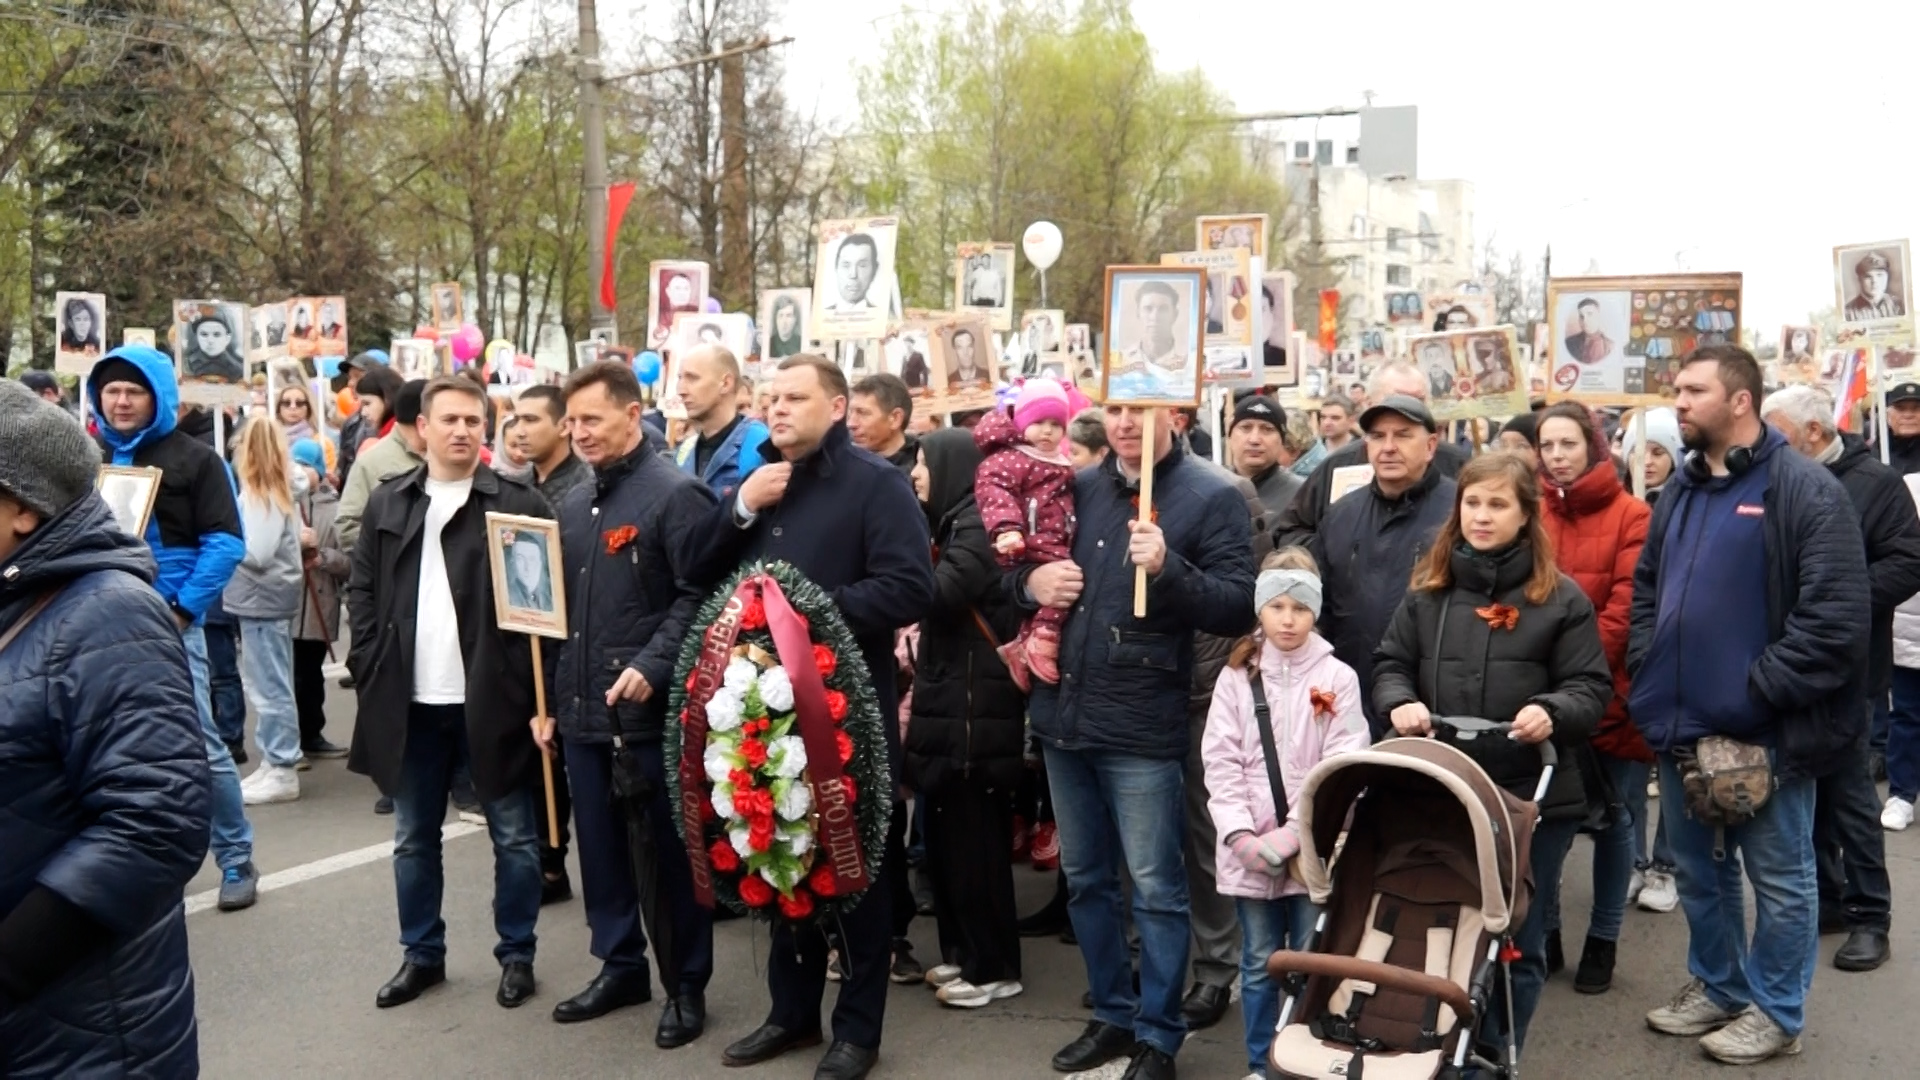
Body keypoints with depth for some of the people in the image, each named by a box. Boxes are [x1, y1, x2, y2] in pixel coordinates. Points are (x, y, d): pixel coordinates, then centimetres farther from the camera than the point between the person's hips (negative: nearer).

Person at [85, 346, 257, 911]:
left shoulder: (195, 459, -1)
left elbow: (225, 543, -7)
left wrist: (181, 608, -14)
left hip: (169, 623, -4)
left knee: (201, 745, -4)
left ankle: (237, 860, 8)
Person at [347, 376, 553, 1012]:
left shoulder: (518, 504, -3)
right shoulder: (388, 503, 8)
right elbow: (362, 590, 11)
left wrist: (535, 690, -12)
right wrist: (371, 668, 1)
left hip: (493, 698, -3)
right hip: (410, 701, 4)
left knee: (512, 836, 7)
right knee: (413, 837, 14)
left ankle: (517, 954, 22)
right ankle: (422, 954, 29)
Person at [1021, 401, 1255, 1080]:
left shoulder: (1212, 498, -6)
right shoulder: (1081, 488, 9)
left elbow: (1238, 610, -12)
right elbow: (1023, 568, 19)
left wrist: (1168, 569, -26)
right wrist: (1031, 582, -4)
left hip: (1142, 727, -6)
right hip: (1064, 715, 6)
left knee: (1155, 889, 3)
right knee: (1084, 879, 15)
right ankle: (1112, 1015, 31)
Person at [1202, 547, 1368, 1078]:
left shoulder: (1337, 678, -2)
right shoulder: (1236, 677, 4)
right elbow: (1220, 762, -1)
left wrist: (1293, 834, -15)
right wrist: (1242, 835, -13)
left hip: (1315, 849, -2)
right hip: (1249, 851, 2)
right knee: (1259, 964, 12)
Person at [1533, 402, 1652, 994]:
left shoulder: (1630, 516, -5)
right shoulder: (1530, 515, 3)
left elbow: (1625, 609, -12)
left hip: (1611, 696, -2)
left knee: (1615, 819, 10)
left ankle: (1603, 939, 25)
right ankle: (1543, 933, 24)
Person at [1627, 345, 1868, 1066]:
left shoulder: (1805, 490, -12)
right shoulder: (1679, 492, 12)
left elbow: (1835, 619, -18)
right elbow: (1646, 588, 21)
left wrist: (1755, 694, -17)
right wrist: (1648, 671, 6)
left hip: (1764, 733, -7)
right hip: (1683, 727, 7)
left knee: (1779, 878, 8)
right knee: (1700, 870, 19)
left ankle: (1775, 1010, 23)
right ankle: (1716, 987, 36)